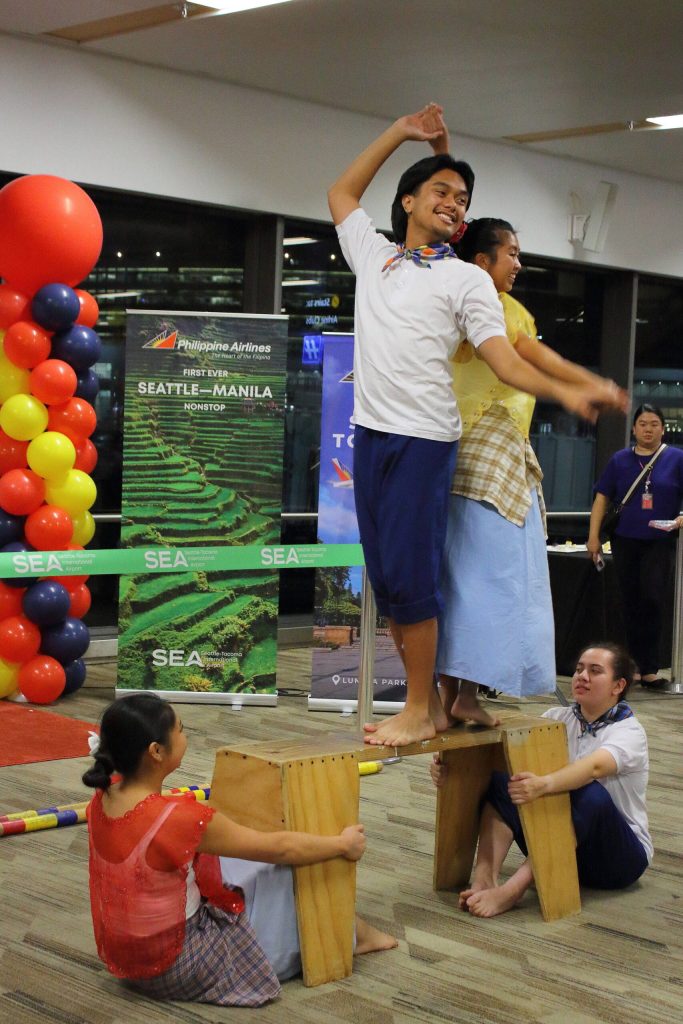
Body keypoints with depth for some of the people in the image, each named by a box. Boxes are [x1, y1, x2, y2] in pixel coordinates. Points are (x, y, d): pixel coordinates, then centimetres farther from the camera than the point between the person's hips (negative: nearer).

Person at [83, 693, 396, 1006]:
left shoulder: (103, 800, -7)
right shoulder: (176, 818, -30)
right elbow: (280, 849, -18)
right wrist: (343, 844, -2)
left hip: (125, 956, 8)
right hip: (172, 968, -8)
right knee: (293, 872, 3)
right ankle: (347, 931, 32)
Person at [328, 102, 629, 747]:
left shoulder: (466, 280, 3)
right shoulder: (374, 256, 16)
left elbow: (503, 360, -5)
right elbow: (341, 192, 31)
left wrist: (564, 393, -21)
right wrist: (400, 133, 26)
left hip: (424, 439, -5)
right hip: (371, 433, 5)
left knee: (409, 576, -9)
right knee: (385, 578, 5)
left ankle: (421, 711, 0)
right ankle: (427, 702, 14)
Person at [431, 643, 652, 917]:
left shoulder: (630, 732, -13)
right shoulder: (558, 718, 4)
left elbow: (595, 767, -35)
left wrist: (544, 785, -55)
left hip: (620, 855, -5)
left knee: (590, 794, -36)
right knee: (500, 778, -15)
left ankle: (512, 890, -42)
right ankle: (483, 878, -35)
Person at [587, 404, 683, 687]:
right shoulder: (620, 460, 8)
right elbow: (602, 498, 8)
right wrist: (593, 536, 2)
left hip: (660, 541, -2)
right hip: (625, 541, 2)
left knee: (653, 599, -13)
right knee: (631, 603, 5)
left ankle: (648, 667, -4)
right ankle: (637, 666, 13)